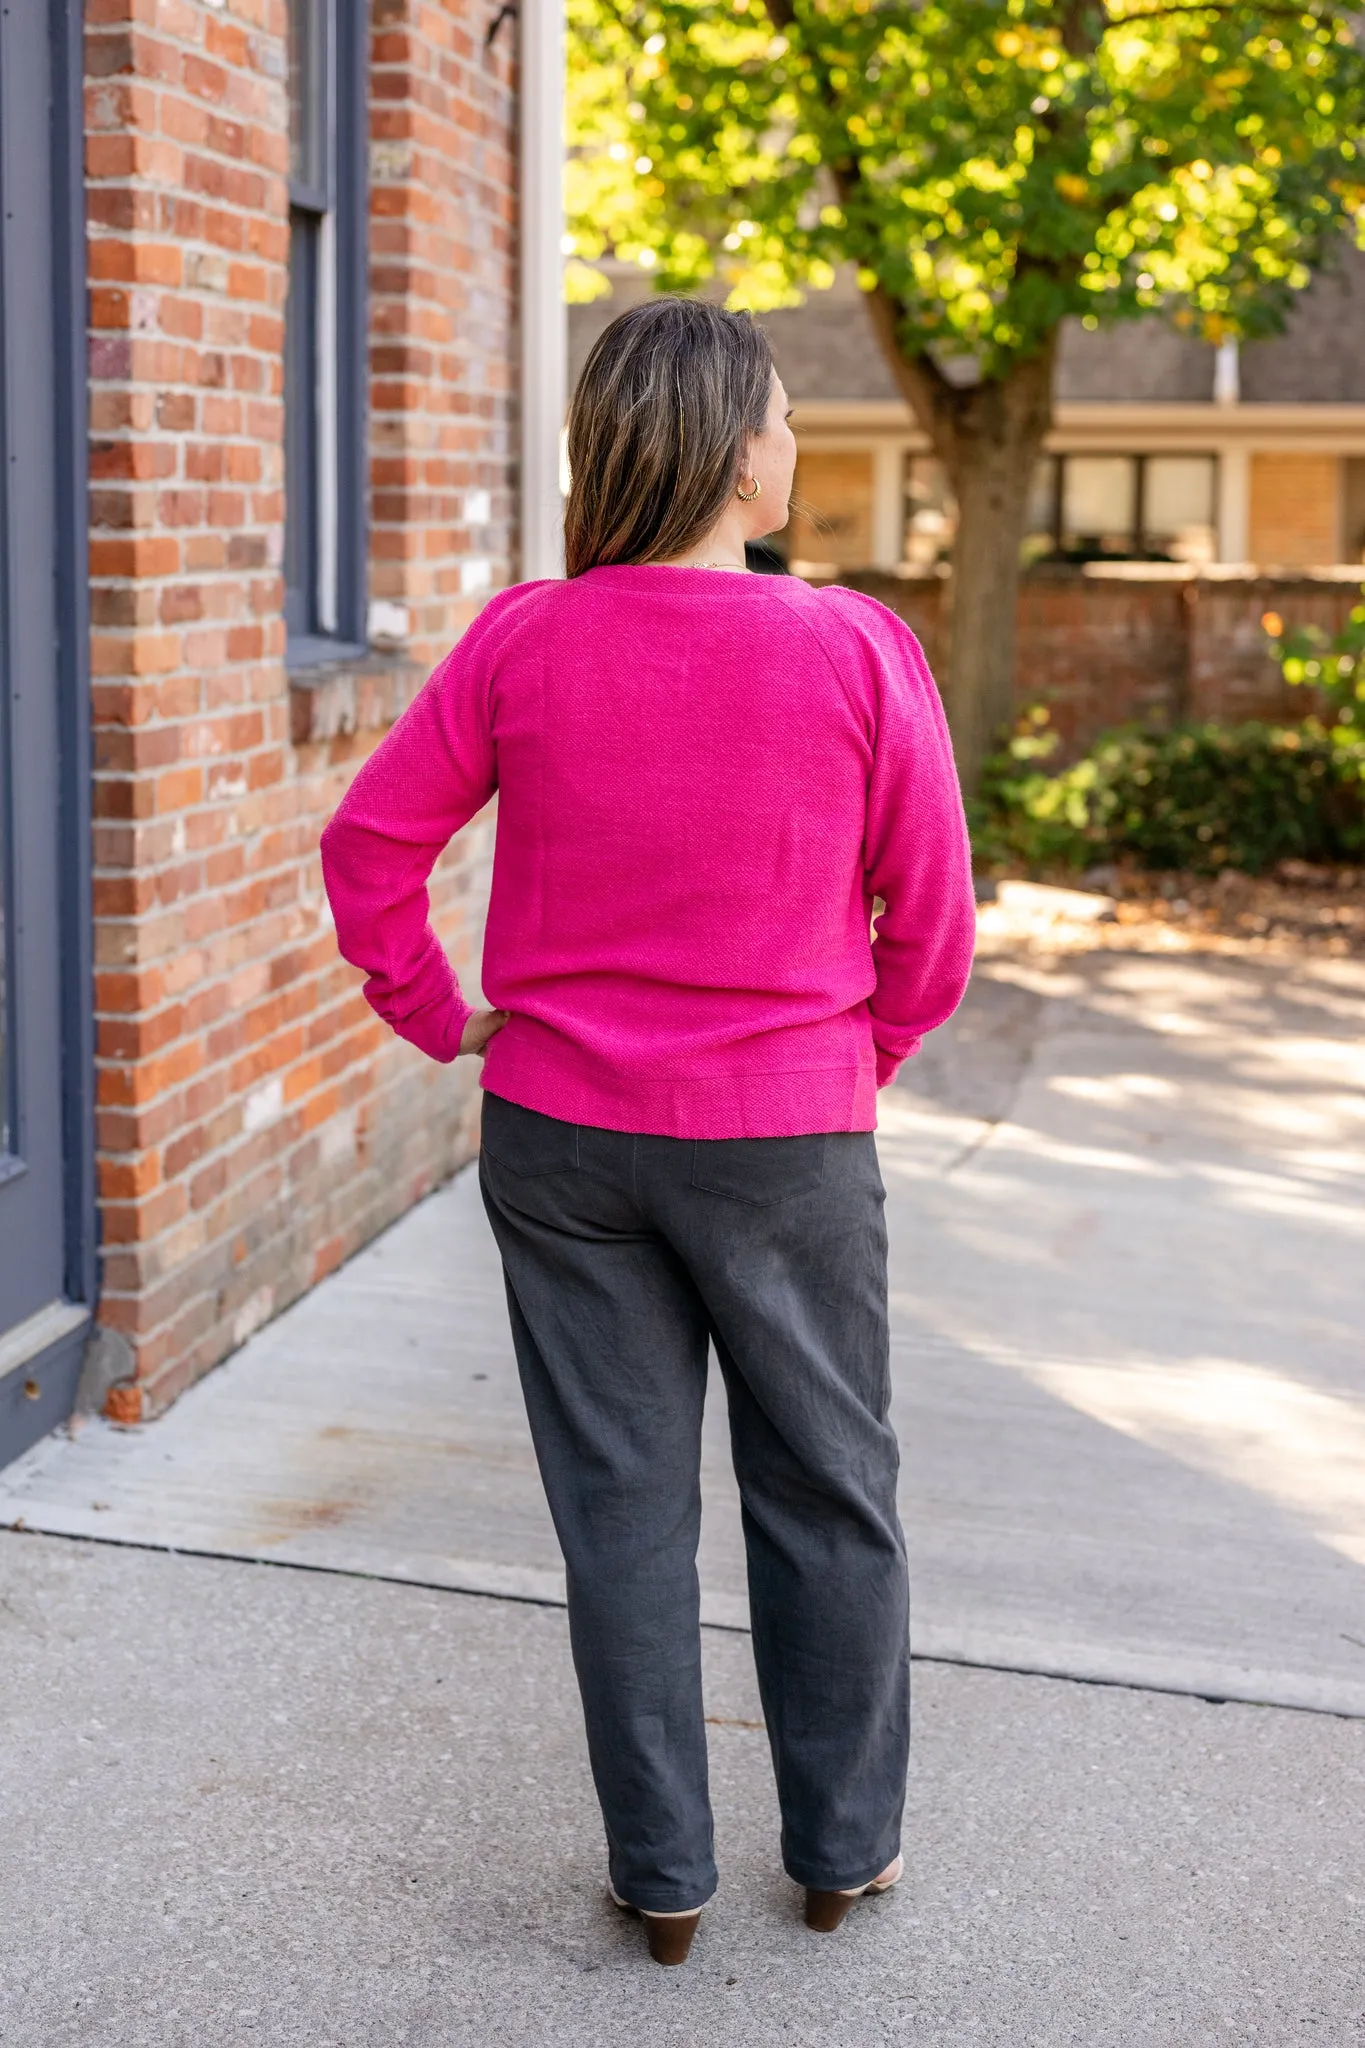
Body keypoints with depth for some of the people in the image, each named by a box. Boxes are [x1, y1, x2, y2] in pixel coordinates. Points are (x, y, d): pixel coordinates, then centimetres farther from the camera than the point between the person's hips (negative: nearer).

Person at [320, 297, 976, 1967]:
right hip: (785, 1140, -2)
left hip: (560, 1139, 2)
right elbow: (931, 926, -5)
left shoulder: (521, 644, -7)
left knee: (621, 1502, 12)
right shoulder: (857, 652, -12)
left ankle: (660, 1873, 23)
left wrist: (444, 1020, 10)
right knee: (827, 1497, 16)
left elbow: (369, 848, -2)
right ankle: (842, 1848, 29)